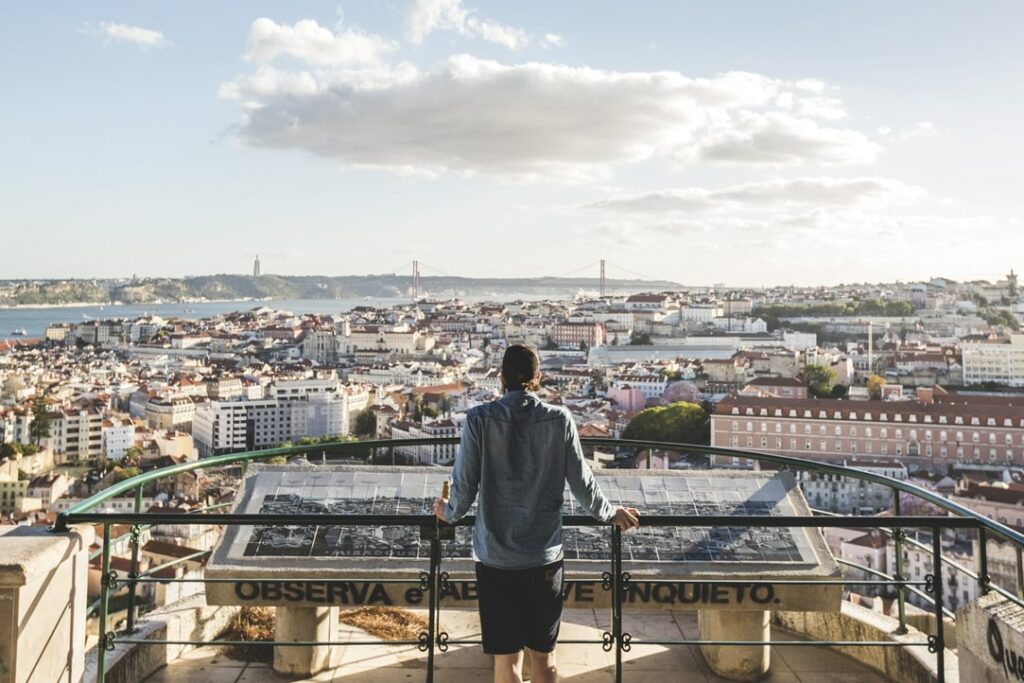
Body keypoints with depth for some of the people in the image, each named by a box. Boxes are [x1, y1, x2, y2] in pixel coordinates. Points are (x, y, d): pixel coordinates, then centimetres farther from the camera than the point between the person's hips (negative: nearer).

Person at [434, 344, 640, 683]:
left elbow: (465, 483, -3)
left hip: (495, 556, -1)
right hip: (545, 554, 1)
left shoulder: (480, 419, -7)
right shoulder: (559, 419, -4)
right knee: (543, 654, 16)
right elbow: (581, 482, 1)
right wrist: (611, 514, 19)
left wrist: (450, 512, 18)